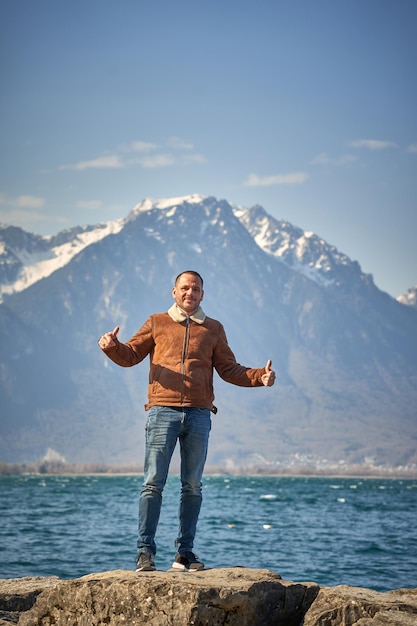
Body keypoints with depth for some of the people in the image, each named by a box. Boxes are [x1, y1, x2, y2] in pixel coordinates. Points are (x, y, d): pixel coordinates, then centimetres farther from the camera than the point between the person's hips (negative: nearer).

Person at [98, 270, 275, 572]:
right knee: (154, 482, -7)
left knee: (193, 486, 3)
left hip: (199, 414, 2)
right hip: (163, 411, -2)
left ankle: (185, 552, 9)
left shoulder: (214, 329, 17)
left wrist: (259, 376, 0)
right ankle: (146, 551, -4)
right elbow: (131, 355, 9)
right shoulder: (157, 323, 14)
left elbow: (229, 369, 16)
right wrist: (112, 346, -13)